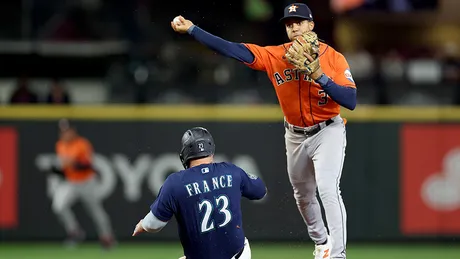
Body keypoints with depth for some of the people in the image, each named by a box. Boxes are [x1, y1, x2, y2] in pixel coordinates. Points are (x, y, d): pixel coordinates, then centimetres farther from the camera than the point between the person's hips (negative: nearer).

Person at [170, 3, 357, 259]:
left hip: (328, 132, -5)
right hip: (296, 135, 5)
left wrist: (320, 77, -35)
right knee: (303, 194, 19)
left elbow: (351, 101, -23)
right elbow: (234, 50, -14)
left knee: (328, 189, -22)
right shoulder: (275, 56, -8)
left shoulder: (333, 58, -17)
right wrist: (192, 29, -21)